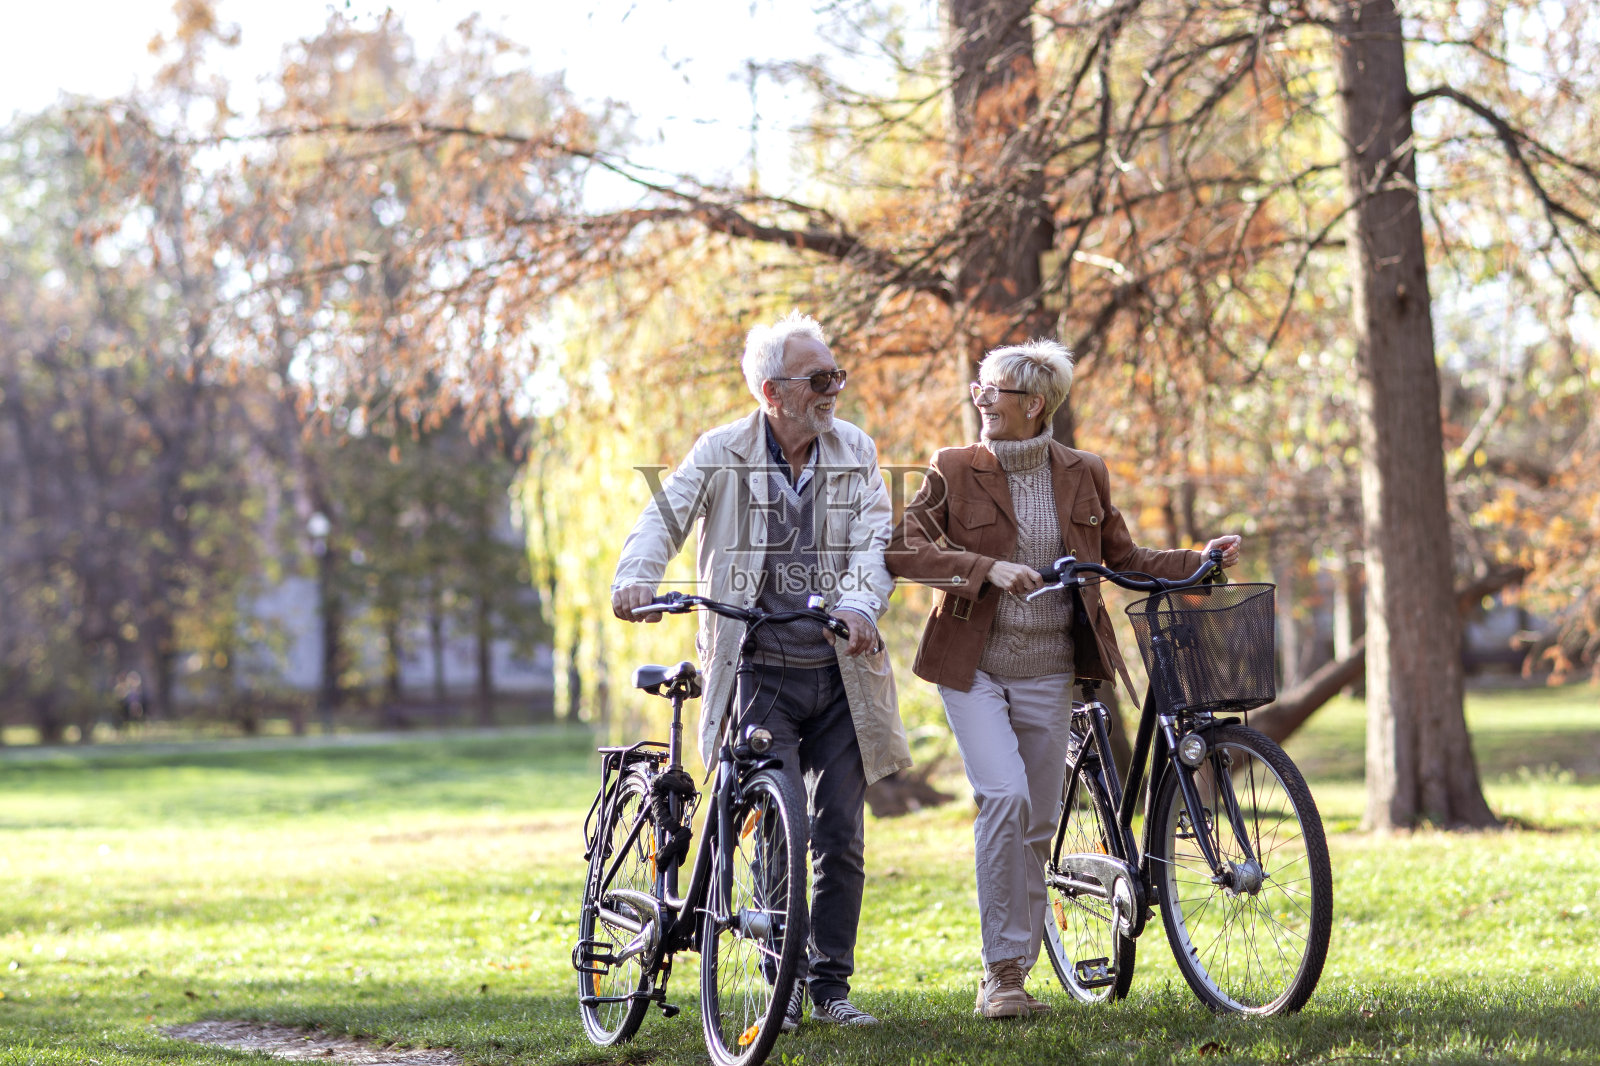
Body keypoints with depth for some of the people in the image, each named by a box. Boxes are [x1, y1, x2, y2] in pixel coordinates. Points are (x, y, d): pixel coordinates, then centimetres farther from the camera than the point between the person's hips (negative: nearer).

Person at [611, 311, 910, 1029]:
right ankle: (783, 986, 3)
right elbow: (666, 514, -9)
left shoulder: (855, 452, 6)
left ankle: (829, 983, 15)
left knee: (841, 836, 4)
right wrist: (635, 579, -30)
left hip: (839, 670, 3)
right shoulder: (724, 452, 0)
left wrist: (859, 605, -25)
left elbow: (875, 539, -4)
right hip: (759, 669, -3)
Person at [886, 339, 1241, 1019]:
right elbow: (903, 550, -12)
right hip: (974, 665, -3)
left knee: (1038, 823, 5)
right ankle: (1002, 969, -13)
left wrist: (1199, 561, 0)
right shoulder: (955, 471, -3)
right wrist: (987, 567, -24)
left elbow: (1124, 559, 14)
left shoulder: (1082, 475, 5)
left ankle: (1009, 975, 17)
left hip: (1047, 673, 3)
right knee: (1005, 796, -21)